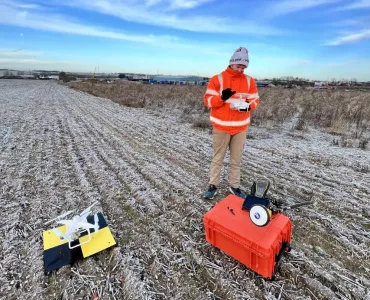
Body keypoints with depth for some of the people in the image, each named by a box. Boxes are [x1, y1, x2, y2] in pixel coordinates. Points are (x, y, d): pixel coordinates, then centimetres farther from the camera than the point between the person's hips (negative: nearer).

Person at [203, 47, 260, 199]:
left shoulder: (249, 81, 7)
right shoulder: (217, 79, -4)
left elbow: (255, 100, 10)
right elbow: (207, 100, -7)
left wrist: (248, 106, -13)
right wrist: (222, 97, -24)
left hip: (241, 128, 3)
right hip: (221, 127, -3)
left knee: (236, 159, 11)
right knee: (217, 158, 8)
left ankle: (234, 186, 26)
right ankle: (213, 185, 22)